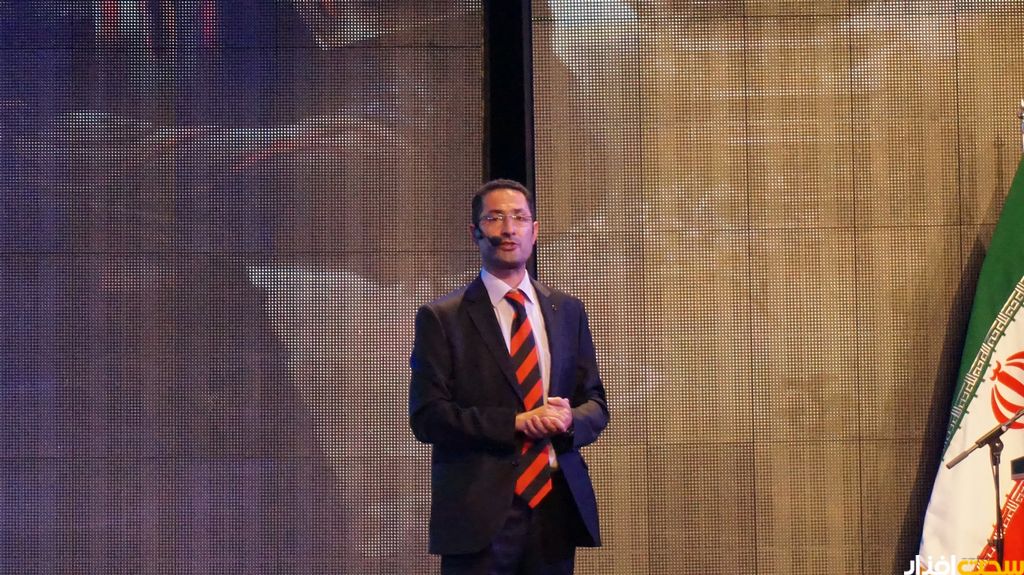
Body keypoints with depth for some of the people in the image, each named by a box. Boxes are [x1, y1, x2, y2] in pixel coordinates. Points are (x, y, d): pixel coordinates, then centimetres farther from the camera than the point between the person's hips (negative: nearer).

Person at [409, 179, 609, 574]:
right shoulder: (441, 318, 0)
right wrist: (516, 423, -16)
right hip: (480, 511, -4)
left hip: (556, 507, 4)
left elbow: (596, 404, 15)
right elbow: (427, 416, -7)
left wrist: (570, 419, -9)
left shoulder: (567, 311, 14)